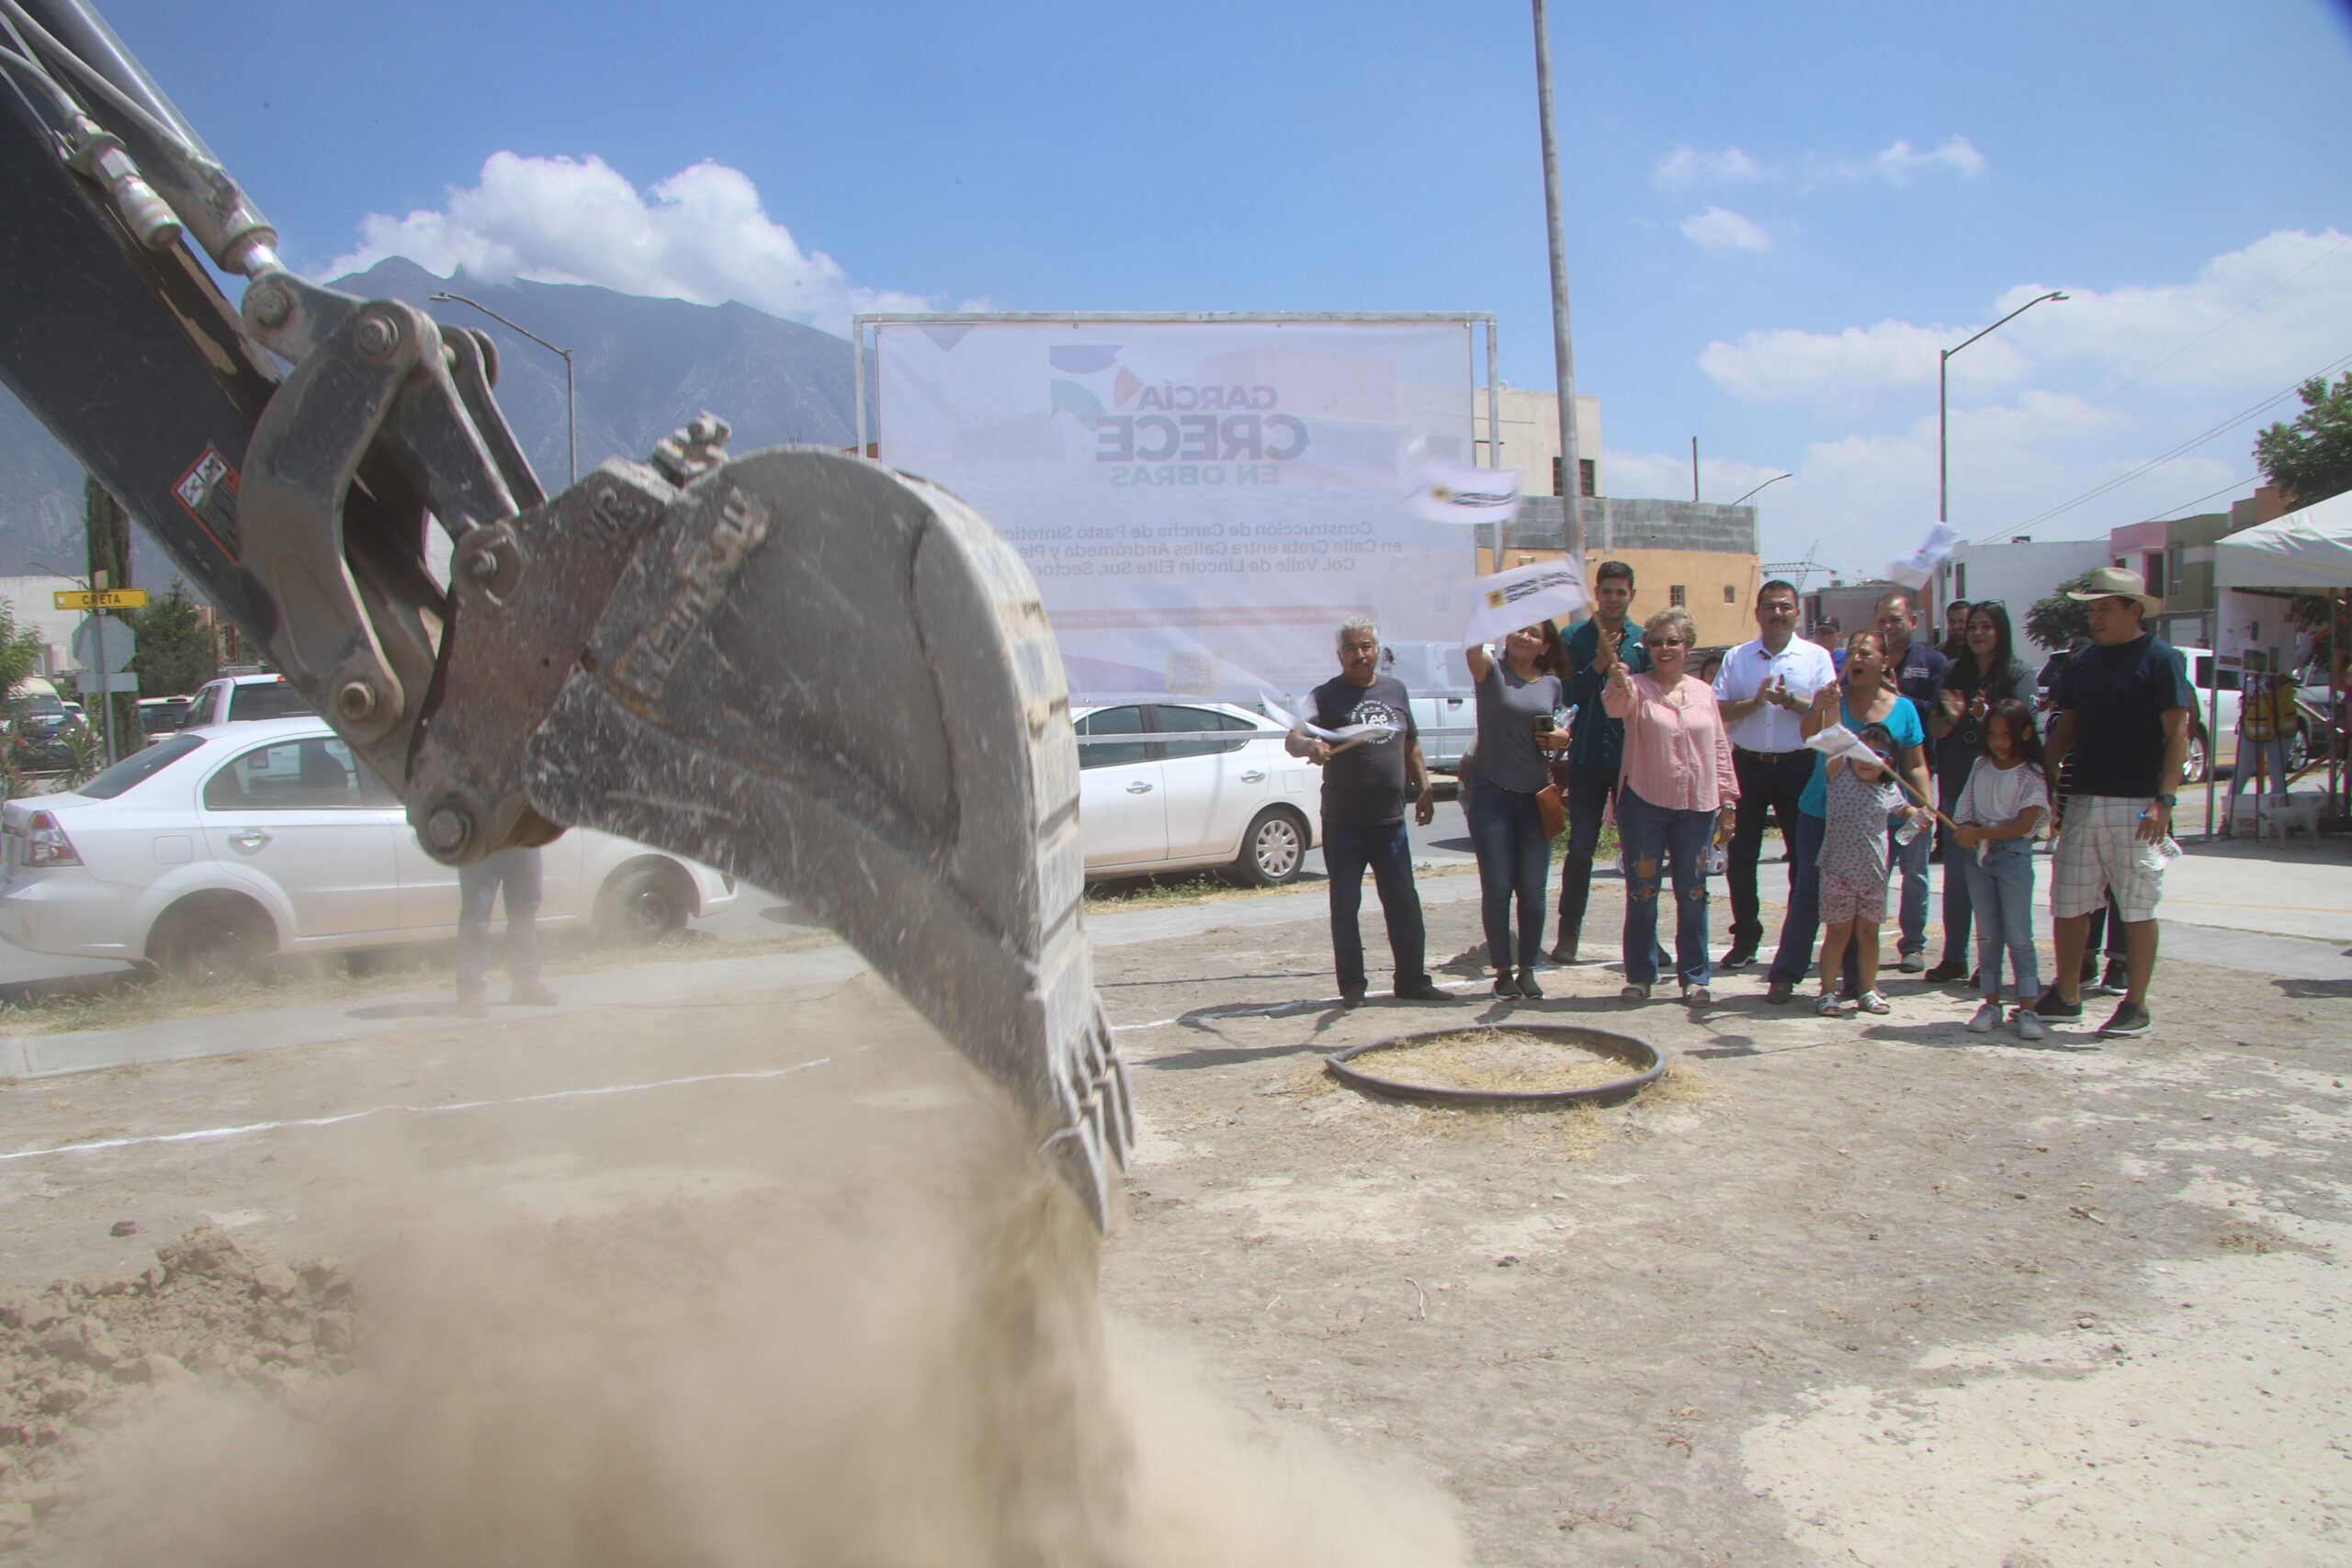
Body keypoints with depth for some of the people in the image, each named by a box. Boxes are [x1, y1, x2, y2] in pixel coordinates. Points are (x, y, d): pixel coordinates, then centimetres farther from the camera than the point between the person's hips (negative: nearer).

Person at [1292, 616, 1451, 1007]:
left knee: (1404, 903, 7)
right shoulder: (1326, 696, -5)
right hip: (1343, 823, -4)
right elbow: (1293, 739, -19)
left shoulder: (1395, 690, 11)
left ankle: (1412, 979, 16)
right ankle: (1352, 986, 11)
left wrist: (1424, 789, 15)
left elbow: (1410, 744, 21)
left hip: (1390, 819, 4)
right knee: (1345, 906, 2)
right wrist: (1310, 746, -42)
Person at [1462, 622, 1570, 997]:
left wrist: (1561, 737, -1)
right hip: (1491, 794, -3)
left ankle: (1528, 970, 18)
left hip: (1535, 796, 3)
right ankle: (1502, 972, 13)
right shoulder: (1491, 672, -3)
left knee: (1532, 889, 5)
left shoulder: (1552, 685, 9)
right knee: (1497, 888, 1)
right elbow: (1473, 645, -25)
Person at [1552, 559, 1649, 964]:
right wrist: (1598, 664, -17)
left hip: (1633, 759, 1)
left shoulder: (1642, 641, 5)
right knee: (1580, 848, 1)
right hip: (1587, 759, -1)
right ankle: (1568, 934, 8)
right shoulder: (1576, 637, 2)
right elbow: (1566, 694, -5)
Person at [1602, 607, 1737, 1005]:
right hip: (1644, 804, -3)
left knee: (1693, 893, 7)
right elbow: (1617, 706, -25)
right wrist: (1618, 684, -48)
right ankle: (1640, 975, 13)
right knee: (1642, 892, 3)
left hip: (1696, 807, 3)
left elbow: (1719, 748, 14)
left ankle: (1694, 977, 16)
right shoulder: (1637, 688, -1)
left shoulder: (1704, 692, 10)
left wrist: (1727, 800, 10)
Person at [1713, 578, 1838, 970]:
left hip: (1799, 766, -1)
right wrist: (1756, 701, -15)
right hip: (1748, 765, 1)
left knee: (1804, 856, 4)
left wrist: (1790, 700, -17)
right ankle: (1745, 938, 15)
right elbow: (1718, 710, 0)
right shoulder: (1737, 657, 8)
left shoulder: (1817, 656, 4)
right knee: (1741, 856, 3)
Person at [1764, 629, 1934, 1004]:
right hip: (1822, 814, -1)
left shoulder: (1903, 709, 5)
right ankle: (1784, 975, 7)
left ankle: (1859, 977, 18)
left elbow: (1915, 765, 9)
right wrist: (1820, 707, -35)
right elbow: (1810, 736, -16)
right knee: (1809, 893, 0)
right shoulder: (1833, 694, -1)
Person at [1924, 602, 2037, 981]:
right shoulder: (1954, 673, 11)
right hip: (1955, 787, 4)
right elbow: (1934, 728, 8)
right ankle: (1954, 956, 16)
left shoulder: (2018, 675, -1)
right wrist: (1951, 717, -14)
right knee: (1955, 875, 8)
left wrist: (1986, 716, -31)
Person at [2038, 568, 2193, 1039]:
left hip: (2135, 805, -6)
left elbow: (2177, 734, -9)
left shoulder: (2160, 658, -5)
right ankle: (2067, 996, 20)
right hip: (2082, 800, 6)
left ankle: (2136, 1007, 9)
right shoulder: (2084, 660, 13)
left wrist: (2164, 798, -18)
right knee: (2068, 903, 8)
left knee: (2138, 908, 0)